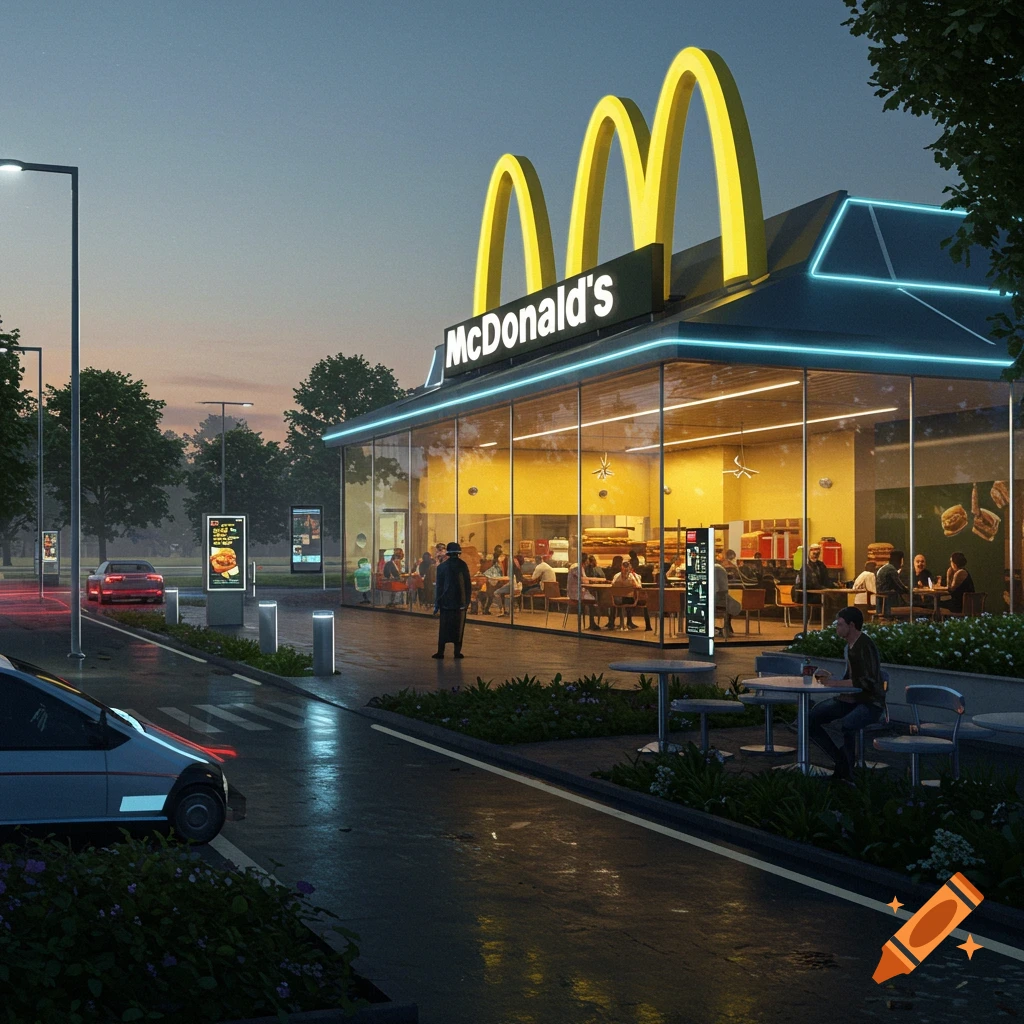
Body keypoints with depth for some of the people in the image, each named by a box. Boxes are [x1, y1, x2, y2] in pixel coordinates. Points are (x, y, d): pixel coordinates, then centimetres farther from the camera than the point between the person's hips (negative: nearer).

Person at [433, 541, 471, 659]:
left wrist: (436, 605, 2)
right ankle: (457, 651, 4)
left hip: (446, 602, 0)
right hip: (461, 603, 1)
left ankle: (440, 652, 2)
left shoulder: (442, 566, -5)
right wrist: (467, 601, 11)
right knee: (459, 627, 6)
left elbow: (438, 587, -2)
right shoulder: (463, 566, -2)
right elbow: (468, 585, 2)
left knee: (444, 627, 5)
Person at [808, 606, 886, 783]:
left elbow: (868, 682, -24)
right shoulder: (850, 646, 10)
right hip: (851, 700, 9)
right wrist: (830, 678, 0)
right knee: (811, 718, -5)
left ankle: (846, 772, -18)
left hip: (871, 703, -9)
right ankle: (842, 762, 2)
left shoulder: (865, 646, -18)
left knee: (847, 724, -38)